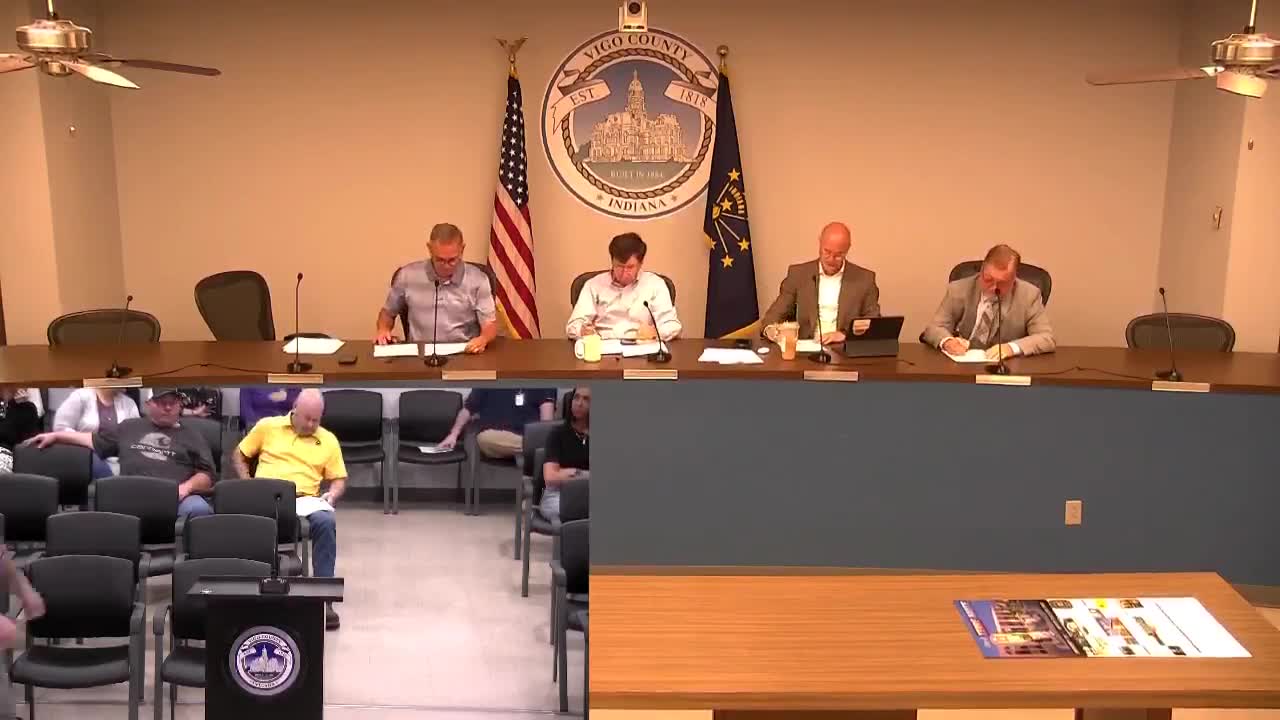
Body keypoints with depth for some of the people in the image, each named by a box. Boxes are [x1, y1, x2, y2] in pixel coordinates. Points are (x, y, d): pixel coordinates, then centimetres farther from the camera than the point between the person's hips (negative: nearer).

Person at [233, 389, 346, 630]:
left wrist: (332, 494, -5)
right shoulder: (267, 426, 12)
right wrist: (247, 484, 5)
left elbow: (339, 479, 17)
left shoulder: (328, 440, 14)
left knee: (326, 521, -34)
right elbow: (239, 455, 20)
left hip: (306, 500, 0)